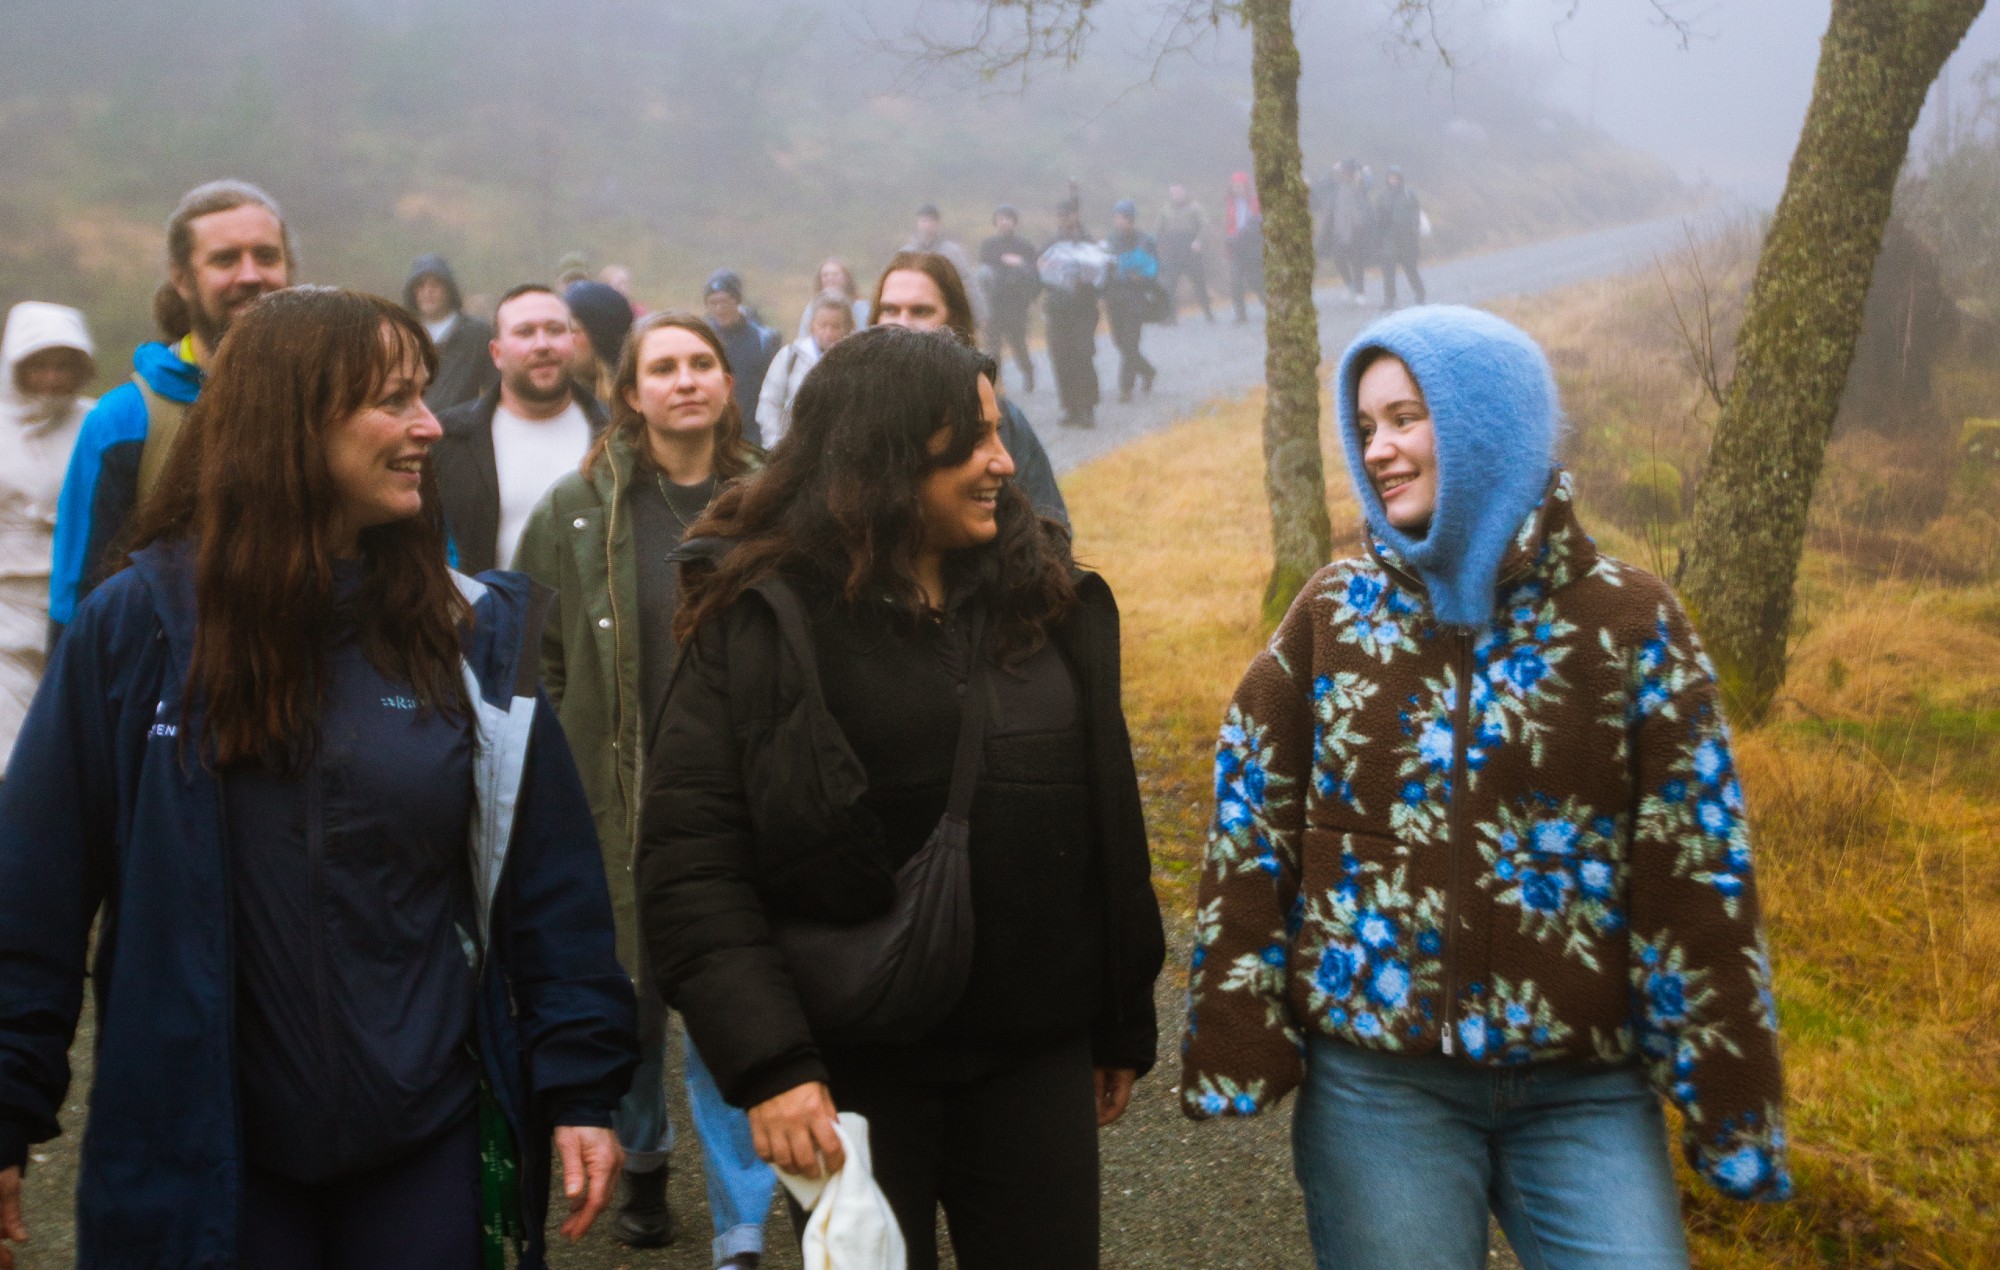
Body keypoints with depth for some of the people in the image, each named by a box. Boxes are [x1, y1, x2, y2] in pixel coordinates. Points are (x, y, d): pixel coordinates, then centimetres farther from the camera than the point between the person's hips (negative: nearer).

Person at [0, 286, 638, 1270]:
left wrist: (581, 1085, -2)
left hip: (432, 1142, 2)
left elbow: (547, 875, 1)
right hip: (203, 1148, -1)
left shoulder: (473, 627, -1)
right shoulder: (138, 624, -6)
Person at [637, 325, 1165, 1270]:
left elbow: (1106, 830, 10)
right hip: (853, 1073, -3)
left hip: (1033, 1059, 4)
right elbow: (687, 867, -14)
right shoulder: (763, 621, -9)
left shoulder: (1049, 598, 5)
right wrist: (767, 1065, -22)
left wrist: (1123, 1027, 12)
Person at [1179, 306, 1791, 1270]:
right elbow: (1251, 827, 2)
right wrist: (1235, 1045, -4)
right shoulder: (1335, 612, 2)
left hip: (1585, 1092, -1)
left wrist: (1731, 1099, -4)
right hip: (1376, 1082, 1)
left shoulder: (1628, 621, -3)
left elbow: (1698, 865, -3)